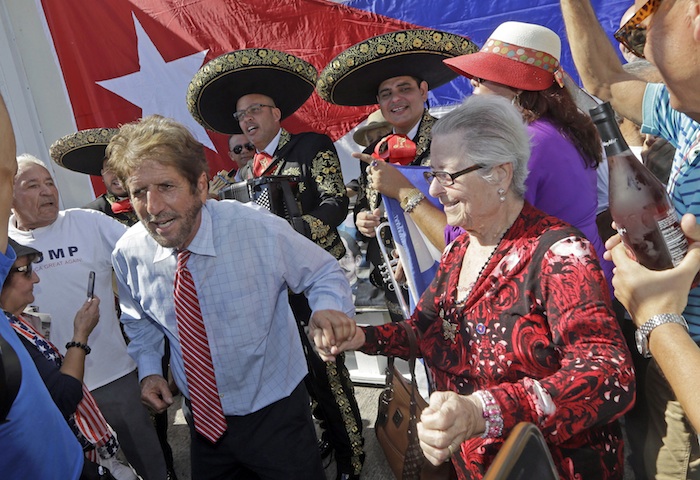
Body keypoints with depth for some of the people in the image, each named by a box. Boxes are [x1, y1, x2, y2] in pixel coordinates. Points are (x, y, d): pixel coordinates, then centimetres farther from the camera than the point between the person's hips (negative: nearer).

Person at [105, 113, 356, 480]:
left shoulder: (258, 229, -24)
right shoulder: (129, 254, -12)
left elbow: (323, 274, -9)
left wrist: (329, 310, -30)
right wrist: (148, 368, -5)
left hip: (275, 413, -3)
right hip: (204, 418, 4)